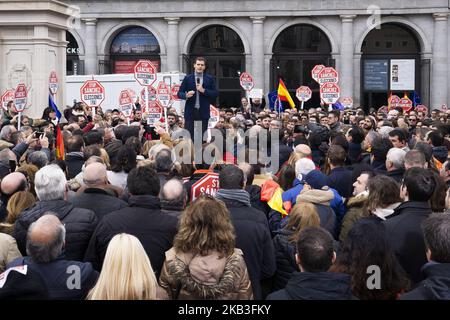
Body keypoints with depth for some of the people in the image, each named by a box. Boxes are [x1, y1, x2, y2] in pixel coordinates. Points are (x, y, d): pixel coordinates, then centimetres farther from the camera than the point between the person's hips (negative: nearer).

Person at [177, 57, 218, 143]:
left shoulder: (209, 79, 8)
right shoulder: (187, 78, 7)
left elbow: (215, 93, 3)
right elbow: (179, 93, 6)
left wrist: (204, 91, -11)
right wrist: (186, 95, -16)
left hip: (203, 112, 0)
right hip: (190, 112, 0)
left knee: (201, 138, 2)